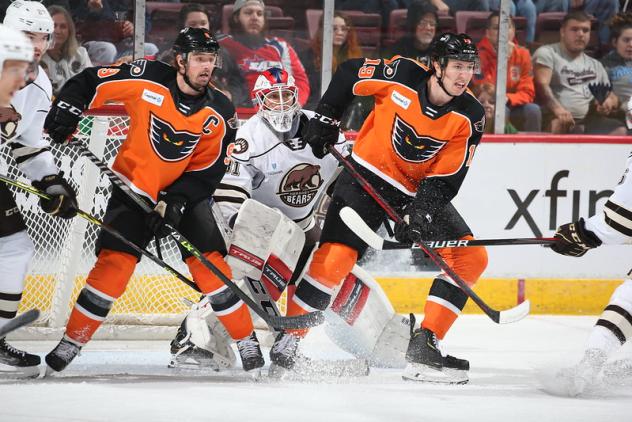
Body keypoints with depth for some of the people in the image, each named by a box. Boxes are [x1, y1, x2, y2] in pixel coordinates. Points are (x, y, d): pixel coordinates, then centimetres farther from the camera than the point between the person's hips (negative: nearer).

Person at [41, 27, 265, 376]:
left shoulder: (220, 113, -10)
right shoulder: (147, 79, -16)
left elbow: (206, 172, -8)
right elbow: (89, 83, -6)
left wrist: (175, 203, -20)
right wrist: (67, 109, -23)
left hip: (185, 192, 2)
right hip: (135, 187, -2)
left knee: (209, 262, -12)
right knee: (114, 264, -13)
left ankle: (246, 342, -2)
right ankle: (72, 342, -3)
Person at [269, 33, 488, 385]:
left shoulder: (470, 117, -11)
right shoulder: (402, 75, -17)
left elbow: (446, 180, -12)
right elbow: (349, 73, 0)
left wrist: (419, 215, -25)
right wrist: (326, 120, 1)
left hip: (420, 191, 4)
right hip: (369, 175, -4)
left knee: (471, 259, -8)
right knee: (334, 258, -18)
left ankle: (424, 348, -5)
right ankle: (287, 340, -5)